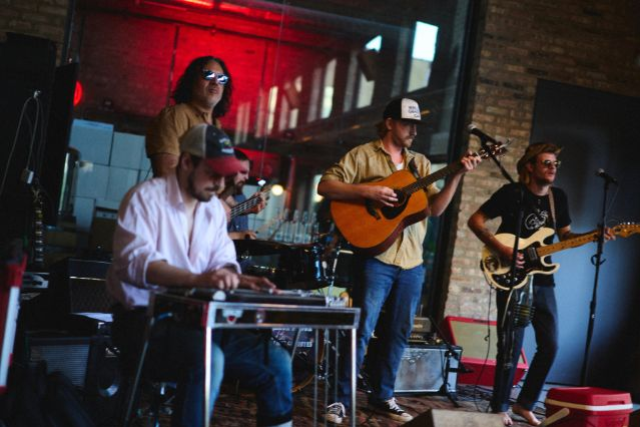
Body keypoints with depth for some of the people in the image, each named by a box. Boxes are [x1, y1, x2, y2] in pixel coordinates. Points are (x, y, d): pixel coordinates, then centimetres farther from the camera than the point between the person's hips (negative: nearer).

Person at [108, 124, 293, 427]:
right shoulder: (147, 196, -11)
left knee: (276, 361, -5)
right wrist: (198, 279, -40)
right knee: (208, 358, -35)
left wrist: (238, 279, -17)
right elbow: (134, 261, -26)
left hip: (196, 317, 7)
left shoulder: (214, 208, 12)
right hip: (144, 318, -7)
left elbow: (221, 261, 8)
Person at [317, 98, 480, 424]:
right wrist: (368, 191, -19)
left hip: (412, 262, 6)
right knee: (362, 328, -7)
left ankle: (382, 397, 22)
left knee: (398, 332, 11)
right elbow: (325, 186, -8)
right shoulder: (363, 155, 0)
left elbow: (435, 208, 10)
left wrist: (457, 176, -3)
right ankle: (341, 399, 2)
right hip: (376, 257, -6)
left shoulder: (421, 163, 16)